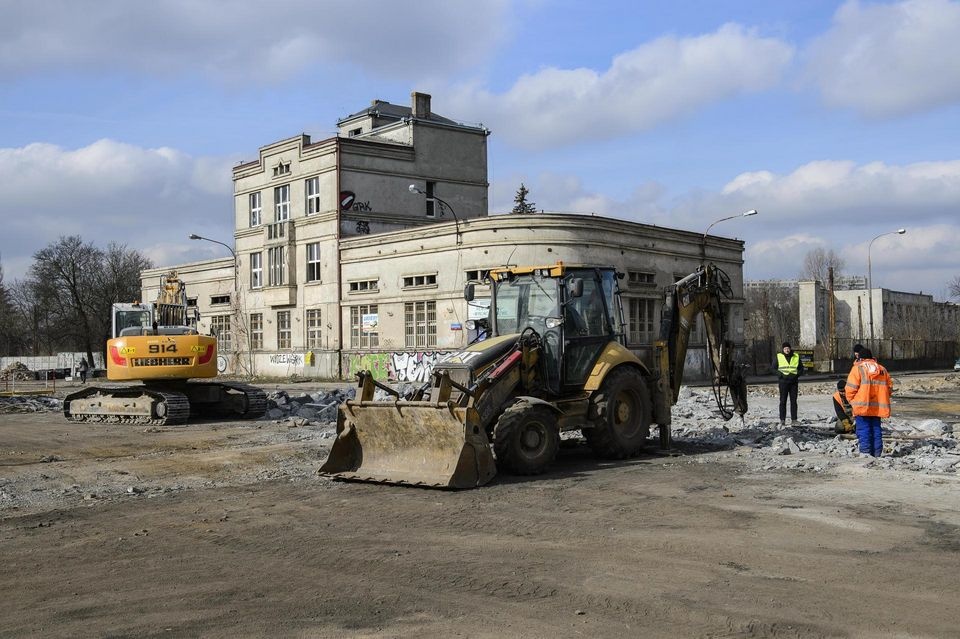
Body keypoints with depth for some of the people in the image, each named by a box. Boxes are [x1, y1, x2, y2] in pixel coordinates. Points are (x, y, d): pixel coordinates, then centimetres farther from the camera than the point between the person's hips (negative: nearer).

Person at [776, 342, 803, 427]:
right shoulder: (779, 356, 2)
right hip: (783, 382, -2)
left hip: (794, 381, 2)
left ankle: (794, 420, 5)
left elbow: (801, 368, 14)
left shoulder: (796, 357, 7)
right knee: (783, 401, -1)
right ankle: (782, 420, 2)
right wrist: (779, 374, -10)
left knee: (793, 401, 2)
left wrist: (797, 375, -4)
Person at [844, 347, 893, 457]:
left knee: (863, 430, -4)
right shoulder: (882, 369, 14)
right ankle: (876, 453, 13)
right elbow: (889, 386, 16)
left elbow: (850, 388, -11)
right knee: (876, 429, 11)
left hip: (863, 406, -5)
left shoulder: (858, 368, -5)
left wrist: (852, 401, 3)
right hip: (878, 407, 5)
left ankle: (865, 452, -10)